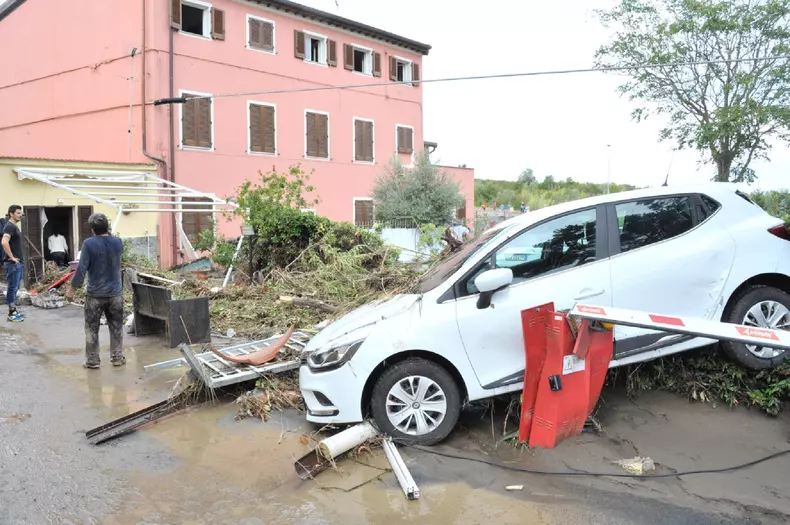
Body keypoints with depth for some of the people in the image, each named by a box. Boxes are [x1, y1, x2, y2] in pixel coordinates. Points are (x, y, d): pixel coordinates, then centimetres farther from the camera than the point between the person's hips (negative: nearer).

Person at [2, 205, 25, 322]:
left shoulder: (15, 226, 16)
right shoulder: (10, 226, -15)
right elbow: (4, 242, -31)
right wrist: (12, 257, -23)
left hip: (18, 263, 10)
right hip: (13, 263, -10)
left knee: (15, 287, 14)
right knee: (12, 287, -5)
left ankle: (14, 310, 21)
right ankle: (12, 314, 0)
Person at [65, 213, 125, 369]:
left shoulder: (89, 243, -12)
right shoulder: (118, 242, 0)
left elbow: (81, 269, -14)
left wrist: (72, 288, -5)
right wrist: (108, 233, 20)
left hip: (95, 294, -3)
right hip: (115, 293, 3)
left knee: (92, 329, 9)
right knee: (116, 327, 13)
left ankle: (92, 360, 15)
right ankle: (117, 358, 17)